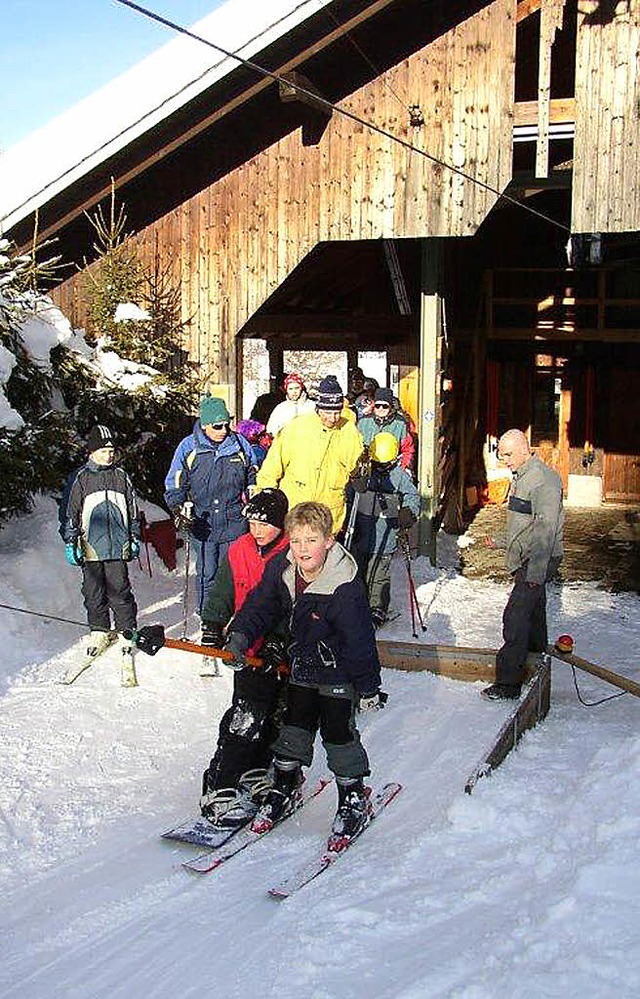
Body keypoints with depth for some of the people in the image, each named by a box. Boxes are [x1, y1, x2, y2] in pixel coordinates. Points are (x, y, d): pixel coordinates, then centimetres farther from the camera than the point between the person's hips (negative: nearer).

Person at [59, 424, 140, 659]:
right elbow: (69, 512, 3)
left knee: (120, 590, 0)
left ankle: (127, 631, 11)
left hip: (118, 547, 0)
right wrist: (70, 542, 0)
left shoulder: (121, 476, 6)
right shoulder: (79, 478, 0)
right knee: (93, 592, 7)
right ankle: (99, 631, 21)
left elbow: (133, 510, 14)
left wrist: (135, 539, 14)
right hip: (91, 548, 0)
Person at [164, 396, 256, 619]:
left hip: (234, 523, 1)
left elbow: (252, 478, 18)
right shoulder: (189, 447, -1)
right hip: (203, 524, -1)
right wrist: (179, 510, -9)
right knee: (206, 574, 4)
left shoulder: (240, 444, 4)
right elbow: (174, 485, 6)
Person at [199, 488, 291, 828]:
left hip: (285, 652, 0)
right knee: (247, 719, -7)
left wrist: (279, 642, -22)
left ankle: (256, 774, 33)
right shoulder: (239, 551, 0)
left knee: (278, 717, 14)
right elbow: (222, 595, 9)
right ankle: (220, 789, -3)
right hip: (251, 651, 0)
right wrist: (212, 628, -2)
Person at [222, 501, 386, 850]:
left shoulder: (345, 587, -30)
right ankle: (285, 788, 32)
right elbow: (260, 606, 3)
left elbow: (359, 640, -22)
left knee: (338, 733, 0)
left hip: (338, 672, -6)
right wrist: (240, 635, -14)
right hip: (302, 667, 6)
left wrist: (368, 686, -15)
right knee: (294, 726, 14)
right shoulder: (281, 571, -12)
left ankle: (354, 799, 18)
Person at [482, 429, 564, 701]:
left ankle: (508, 683, -13)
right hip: (526, 560, 10)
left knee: (516, 616, -14)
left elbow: (546, 528, -24)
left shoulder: (543, 479, -17)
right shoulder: (521, 476, 16)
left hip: (539, 560, -10)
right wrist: (501, 539, 35)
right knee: (532, 613, 19)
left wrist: (536, 571, -28)